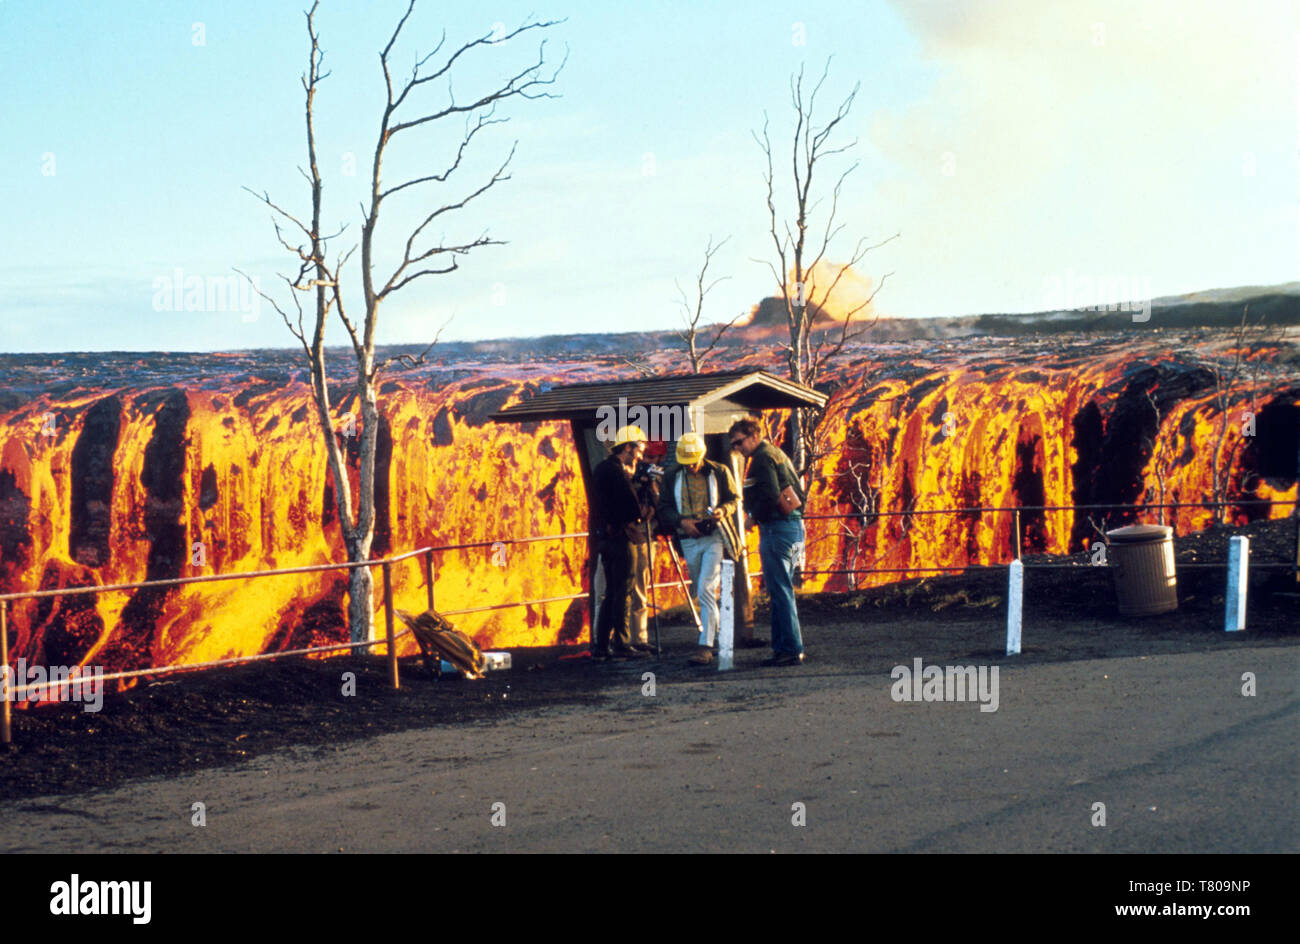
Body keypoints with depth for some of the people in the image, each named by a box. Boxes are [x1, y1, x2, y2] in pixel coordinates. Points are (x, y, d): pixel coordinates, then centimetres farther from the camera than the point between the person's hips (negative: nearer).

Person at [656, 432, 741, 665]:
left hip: (715, 538, -4)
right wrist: (681, 521, -12)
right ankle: (713, 637, 28)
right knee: (702, 594, 12)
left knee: (706, 591, -15)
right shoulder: (672, 478, 6)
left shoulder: (719, 472, -1)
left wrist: (723, 510, -14)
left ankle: (705, 646, -16)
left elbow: (734, 498, 8)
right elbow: (664, 510, 7)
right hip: (689, 541, 4)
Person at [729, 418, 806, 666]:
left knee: (780, 593, -8)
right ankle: (783, 647, 15)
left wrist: (754, 515, -6)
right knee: (781, 592, 13)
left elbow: (770, 495, -22)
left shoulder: (763, 458, -9)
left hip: (777, 529, -10)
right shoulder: (778, 454, 21)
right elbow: (799, 491, 22)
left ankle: (791, 649, -8)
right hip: (795, 527, 10)